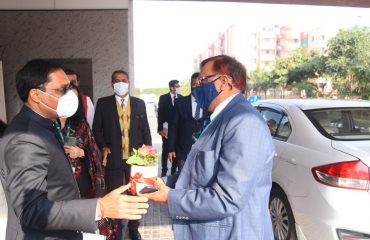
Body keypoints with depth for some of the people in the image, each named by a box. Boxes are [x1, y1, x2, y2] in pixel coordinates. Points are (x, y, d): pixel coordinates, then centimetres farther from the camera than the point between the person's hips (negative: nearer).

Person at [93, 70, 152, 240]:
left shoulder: (139, 103, 6)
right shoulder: (103, 103, 1)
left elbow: (145, 128, 8)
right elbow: (97, 128, 3)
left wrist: (148, 148, -4)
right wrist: (103, 147, -10)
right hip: (113, 157, -1)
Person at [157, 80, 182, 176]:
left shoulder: (181, 97, 4)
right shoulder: (163, 98, -2)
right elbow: (160, 114, -4)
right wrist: (160, 128, -10)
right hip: (167, 129, -2)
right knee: (165, 150, 7)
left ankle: (174, 170, 17)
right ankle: (164, 170, 17)